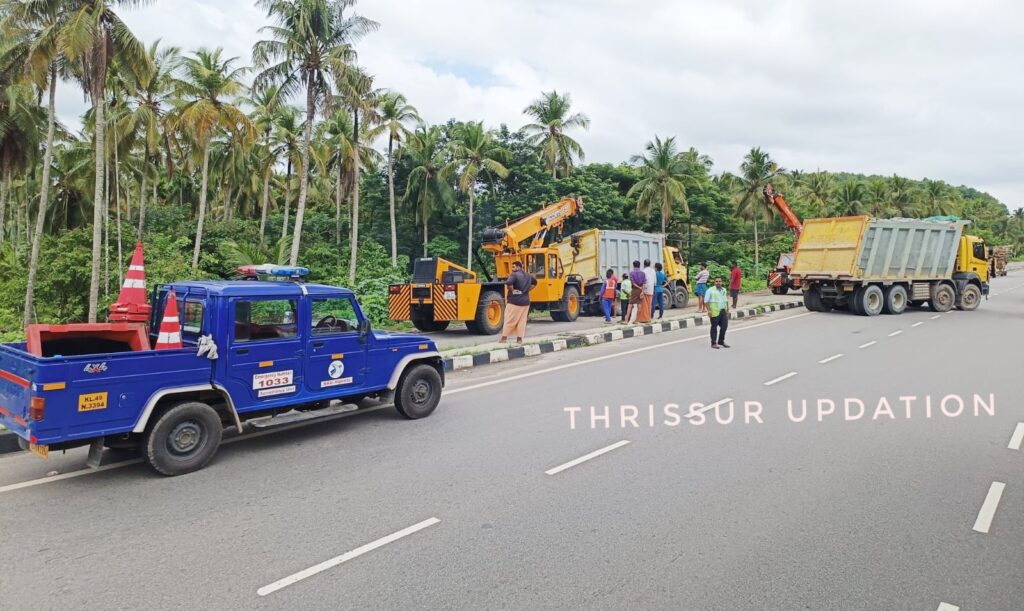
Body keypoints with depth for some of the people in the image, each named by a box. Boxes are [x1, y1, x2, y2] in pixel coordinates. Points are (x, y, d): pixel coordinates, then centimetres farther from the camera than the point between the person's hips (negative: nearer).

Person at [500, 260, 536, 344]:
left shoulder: (515, 275, -12)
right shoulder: (528, 276, 13)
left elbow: (509, 283, -30)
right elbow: (535, 282, 31)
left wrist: (512, 290, -14)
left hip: (514, 301, -6)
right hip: (525, 301, 7)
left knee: (509, 320, -1)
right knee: (522, 320, 8)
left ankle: (504, 337, 2)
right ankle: (520, 338, 8)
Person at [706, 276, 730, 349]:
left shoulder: (724, 290, 16)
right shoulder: (710, 290, -6)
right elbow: (706, 301, -9)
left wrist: (727, 309, 19)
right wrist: (709, 310, -17)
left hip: (723, 312, 6)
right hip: (715, 312, -6)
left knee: (724, 326, 5)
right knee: (714, 327, 2)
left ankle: (721, 341, 22)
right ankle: (713, 343, 11)